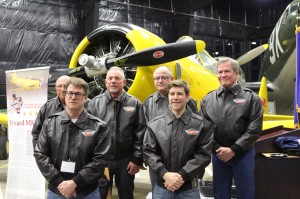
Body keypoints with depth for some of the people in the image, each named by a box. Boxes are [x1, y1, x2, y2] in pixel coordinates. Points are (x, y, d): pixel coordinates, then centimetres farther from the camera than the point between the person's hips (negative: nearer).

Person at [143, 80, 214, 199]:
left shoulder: (201, 124, -3)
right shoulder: (154, 124, 3)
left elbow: (204, 154, -8)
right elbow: (148, 152, -2)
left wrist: (182, 176, -15)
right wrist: (165, 174, -15)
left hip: (189, 188, -1)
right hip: (161, 186, 2)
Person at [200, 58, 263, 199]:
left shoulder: (251, 98, -1)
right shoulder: (208, 100, 5)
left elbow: (254, 129, -8)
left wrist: (233, 150, -14)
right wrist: (217, 149, -10)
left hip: (243, 155, -2)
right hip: (217, 155, 2)